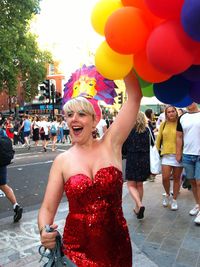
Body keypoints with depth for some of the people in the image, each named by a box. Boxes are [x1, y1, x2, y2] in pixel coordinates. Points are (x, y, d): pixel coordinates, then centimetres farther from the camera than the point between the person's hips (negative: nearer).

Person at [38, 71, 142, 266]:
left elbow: (135, 96, -13)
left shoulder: (110, 145, -7)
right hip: (77, 248, 0)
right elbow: (48, 208, -3)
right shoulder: (62, 161, -5)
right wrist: (44, 231, -24)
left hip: (117, 244, 1)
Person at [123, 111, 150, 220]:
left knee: (131, 185, 6)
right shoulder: (148, 131, 0)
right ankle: (137, 208, 24)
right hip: (145, 160, 4)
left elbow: (124, 147, -5)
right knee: (140, 184, 16)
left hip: (132, 160, -4)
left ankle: (139, 205, -16)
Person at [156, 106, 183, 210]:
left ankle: (174, 200, 25)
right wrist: (157, 149, 11)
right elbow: (159, 138, 12)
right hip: (166, 154, 2)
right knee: (165, 178, -4)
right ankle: (167, 195, 26)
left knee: (176, 178, 9)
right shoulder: (163, 124, 5)